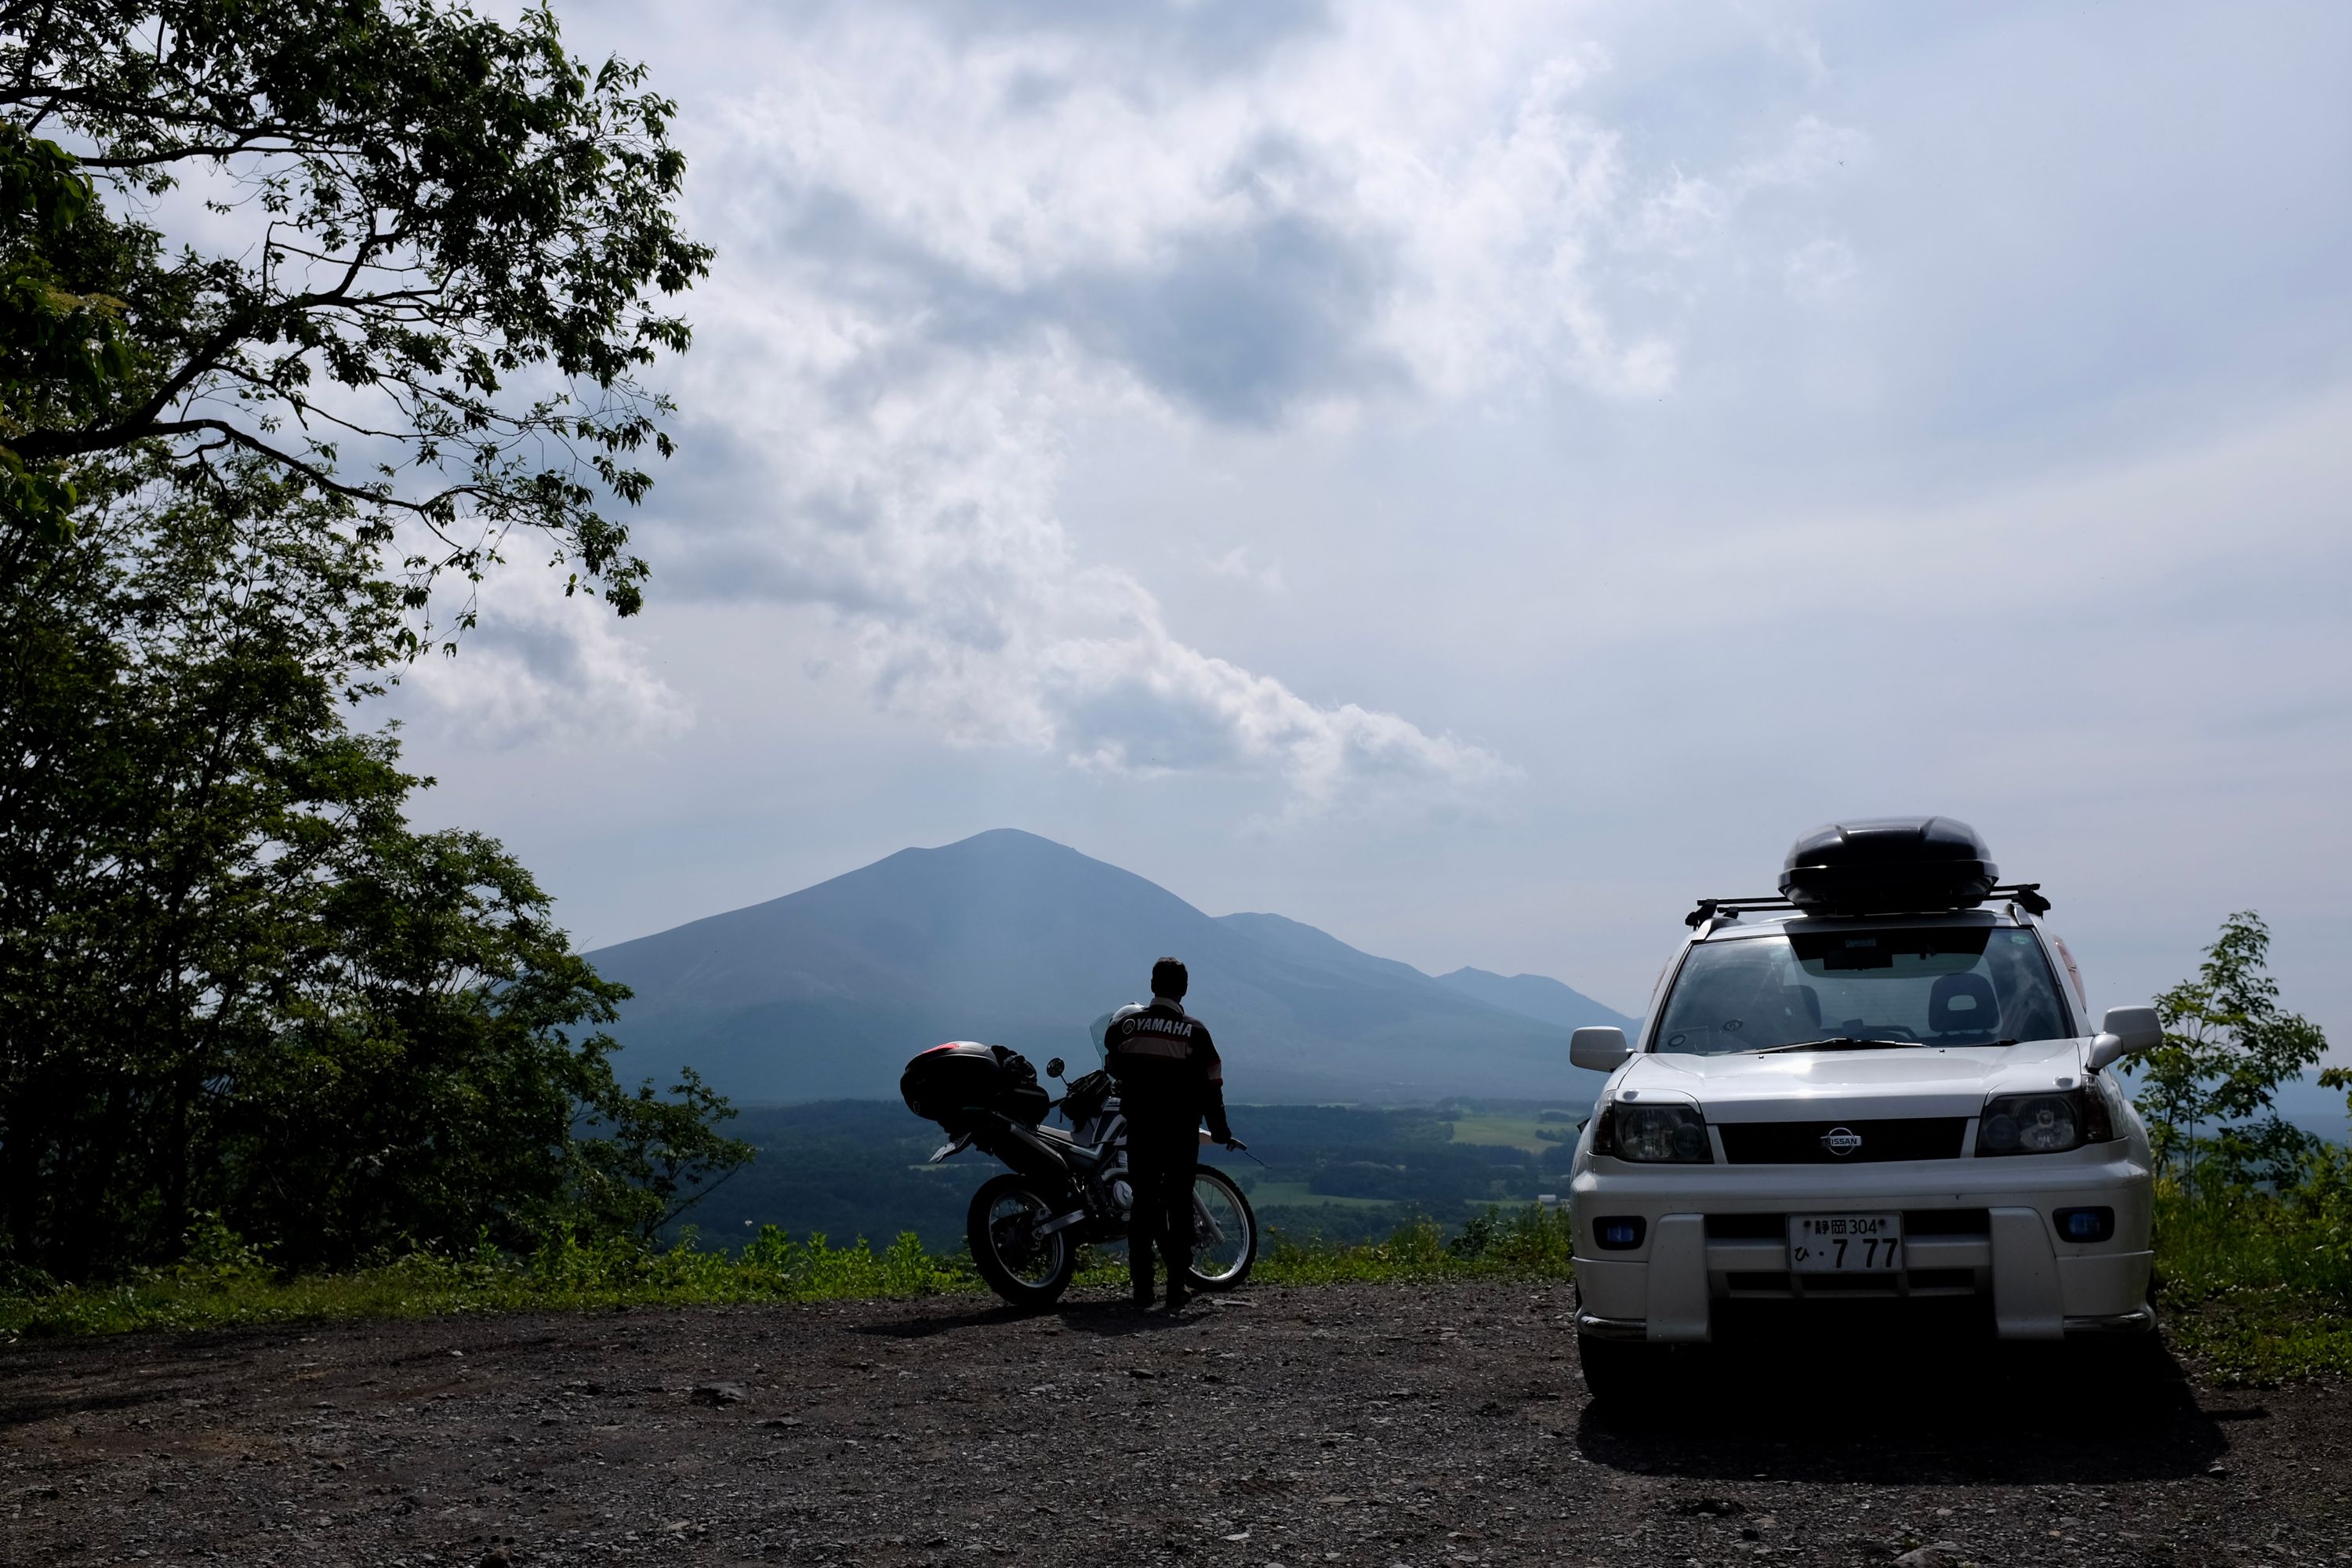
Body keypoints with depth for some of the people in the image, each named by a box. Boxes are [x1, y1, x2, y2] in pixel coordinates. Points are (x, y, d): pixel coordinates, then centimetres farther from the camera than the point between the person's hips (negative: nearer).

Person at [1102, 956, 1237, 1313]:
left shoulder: (1126, 1024, -2)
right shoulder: (1195, 1032, -7)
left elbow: (1113, 1069, 15)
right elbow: (1210, 1086, -5)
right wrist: (1220, 1130, 5)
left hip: (1139, 1130, 2)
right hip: (1182, 1132, -2)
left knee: (1143, 1204, 9)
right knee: (1179, 1206, 5)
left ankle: (1141, 1289, 8)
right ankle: (1176, 1289, 2)